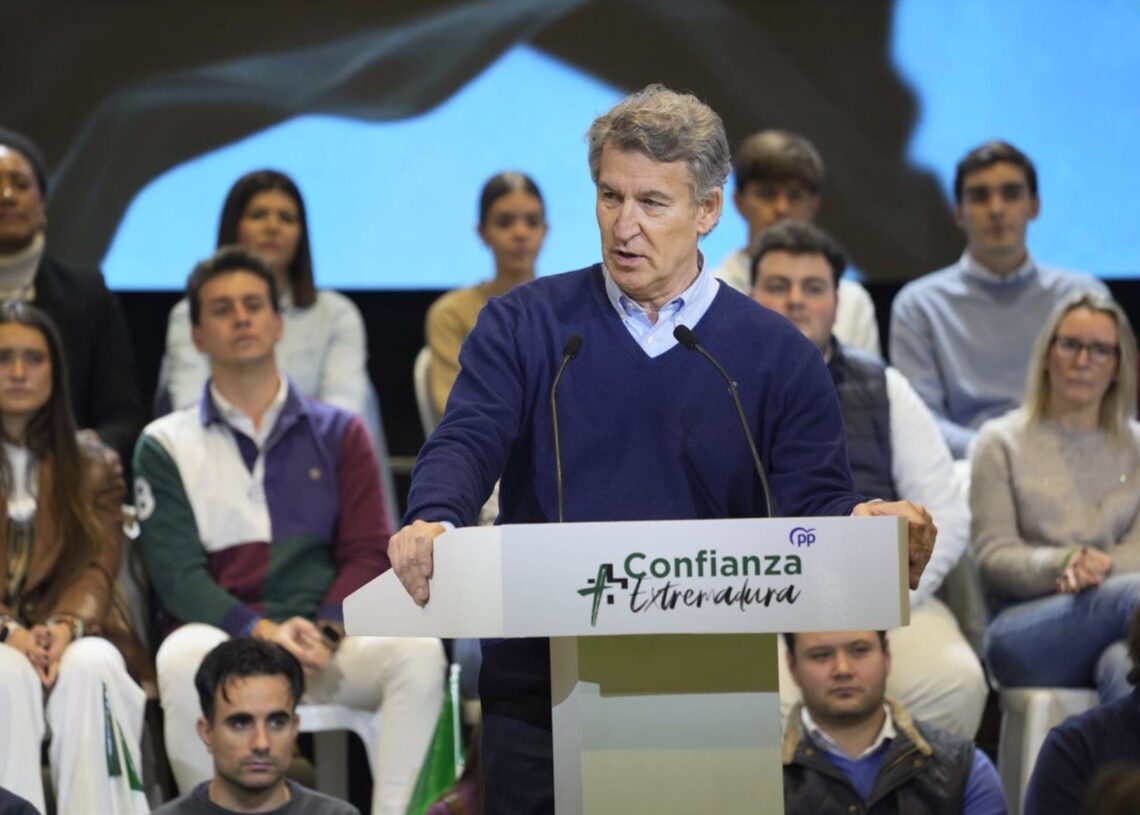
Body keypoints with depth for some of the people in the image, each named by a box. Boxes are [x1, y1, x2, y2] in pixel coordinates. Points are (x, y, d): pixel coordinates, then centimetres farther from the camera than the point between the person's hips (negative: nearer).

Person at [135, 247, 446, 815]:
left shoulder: (337, 433, 18)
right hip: (223, 633, -2)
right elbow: (176, 573, 0)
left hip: (327, 639, 2)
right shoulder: (166, 445, 12)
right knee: (185, 656, -37)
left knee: (418, 650, -29)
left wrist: (323, 631, -12)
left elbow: (368, 555, 8)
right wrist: (261, 630, -17)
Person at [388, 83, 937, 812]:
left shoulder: (776, 355, 6)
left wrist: (860, 524, -25)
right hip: (539, 692, 0)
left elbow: (816, 499, -1)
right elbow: (467, 445, -7)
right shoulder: (524, 326, 6)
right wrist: (433, 522, -30)